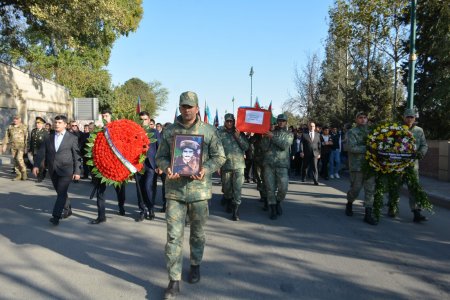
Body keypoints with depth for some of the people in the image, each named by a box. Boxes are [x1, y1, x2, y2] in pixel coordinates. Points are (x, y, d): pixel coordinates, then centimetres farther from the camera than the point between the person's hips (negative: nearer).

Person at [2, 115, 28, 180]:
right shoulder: (10, 127, 9)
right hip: (13, 146, 5)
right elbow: (7, 136, 13)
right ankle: (18, 175, 10)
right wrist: (4, 145, 8)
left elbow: (26, 137, -8)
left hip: (21, 145, -5)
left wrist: (26, 147, -14)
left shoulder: (24, 127, -4)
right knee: (15, 160, 4)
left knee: (19, 158, -18)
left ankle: (24, 172, -1)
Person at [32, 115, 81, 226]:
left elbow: (77, 156, -3)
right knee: (60, 192, 15)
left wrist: (77, 171, -6)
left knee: (61, 193, -11)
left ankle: (56, 216, -10)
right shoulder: (49, 138, 9)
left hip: (66, 170, -5)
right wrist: (36, 165, -9)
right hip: (53, 170, 5)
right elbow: (41, 152, 5)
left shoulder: (72, 138, -2)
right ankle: (68, 209, 33)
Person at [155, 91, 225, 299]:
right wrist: (167, 168, -14)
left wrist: (206, 169, -17)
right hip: (175, 189, 1)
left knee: (197, 232, 15)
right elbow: (161, 156, 8)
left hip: (199, 188, 0)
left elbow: (219, 156, 1)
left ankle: (195, 265, 39)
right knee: (174, 235, -1)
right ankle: (174, 280, 8)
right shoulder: (168, 131, 5)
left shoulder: (209, 131, 0)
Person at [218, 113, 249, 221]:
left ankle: (236, 211, 1)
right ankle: (229, 204, 40)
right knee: (226, 188, 14)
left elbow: (246, 147, 4)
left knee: (237, 188, -4)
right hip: (225, 165, 0)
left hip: (238, 165, 0)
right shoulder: (220, 133, 0)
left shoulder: (240, 133, 7)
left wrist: (238, 137, -10)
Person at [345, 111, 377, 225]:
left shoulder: (370, 131, 16)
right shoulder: (352, 132, 0)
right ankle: (349, 204, 29)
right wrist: (367, 148, -18)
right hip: (357, 165, -4)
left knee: (370, 189, -2)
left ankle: (368, 214, 2)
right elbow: (352, 148, -13)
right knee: (356, 188, 1)